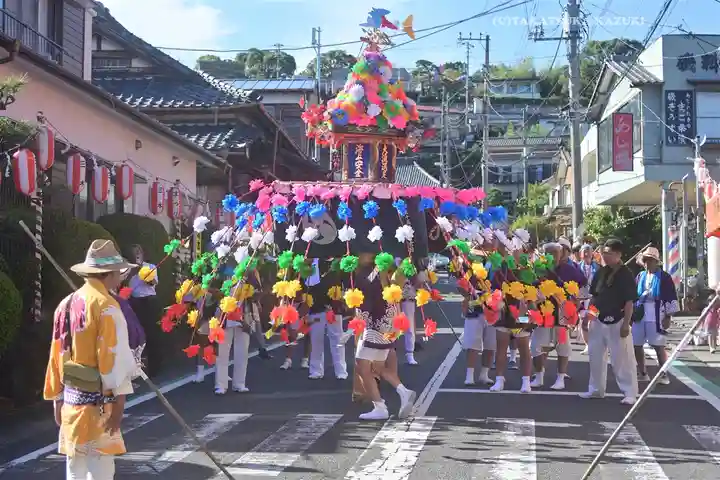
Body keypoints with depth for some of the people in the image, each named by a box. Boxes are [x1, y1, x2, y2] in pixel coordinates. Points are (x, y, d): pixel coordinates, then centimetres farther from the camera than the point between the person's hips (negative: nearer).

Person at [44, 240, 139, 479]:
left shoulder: (66, 304, 10)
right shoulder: (105, 306, -13)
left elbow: (56, 354, 13)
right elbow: (114, 356, -17)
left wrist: (57, 398, 20)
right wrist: (119, 400, -16)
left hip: (70, 400, 7)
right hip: (97, 402, -7)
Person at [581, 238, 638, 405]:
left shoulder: (626, 274, -11)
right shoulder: (601, 272, 7)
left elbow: (629, 301, -13)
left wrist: (626, 324, -17)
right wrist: (587, 315, 10)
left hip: (617, 322, -7)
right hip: (598, 320, 7)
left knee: (622, 358, -4)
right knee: (595, 355, 12)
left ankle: (630, 393, 3)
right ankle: (596, 389, 23)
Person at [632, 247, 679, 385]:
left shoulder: (664, 277, -3)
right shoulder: (640, 276, 13)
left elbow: (671, 297, -6)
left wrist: (668, 317, -10)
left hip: (656, 318, -6)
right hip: (639, 316, 6)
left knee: (658, 346, -2)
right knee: (636, 345, 7)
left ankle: (664, 375, 9)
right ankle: (642, 373, 20)